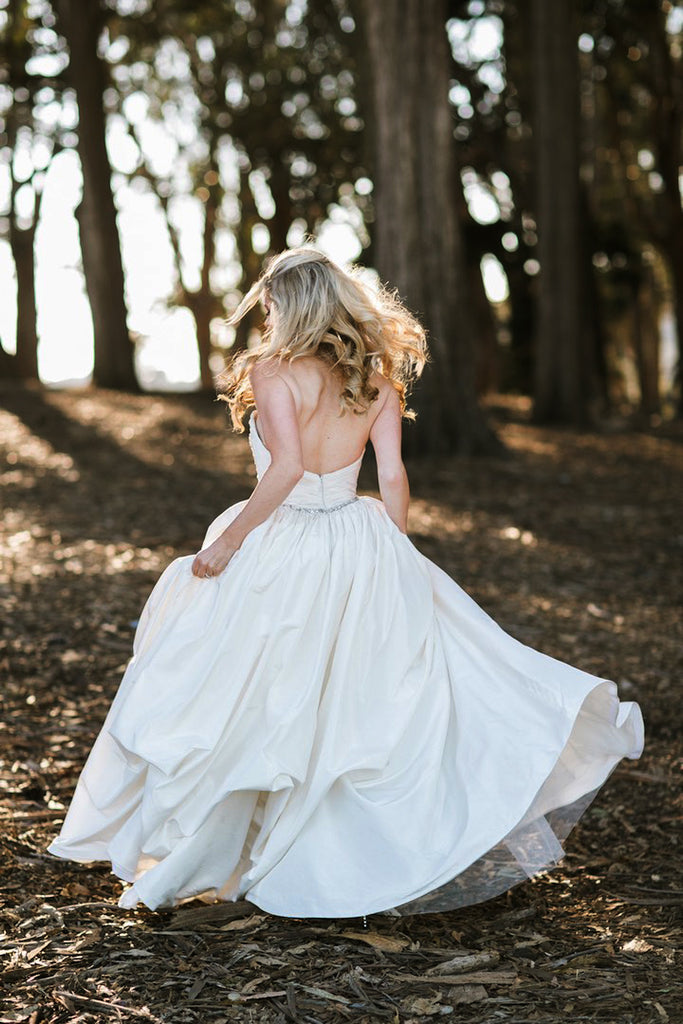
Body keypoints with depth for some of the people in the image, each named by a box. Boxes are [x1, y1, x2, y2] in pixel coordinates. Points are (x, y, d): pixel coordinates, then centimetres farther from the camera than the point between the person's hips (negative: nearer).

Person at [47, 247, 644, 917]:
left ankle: (175, 871, 17)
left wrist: (229, 541, -15)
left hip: (278, 553, -4)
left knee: (226, 710, 7)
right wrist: (394, 562, 11)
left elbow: (288, 466, -22)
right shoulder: (378, 379, 4)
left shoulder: (272, 370, -11)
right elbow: (392, 476, 3)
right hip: (360, 549, 5)